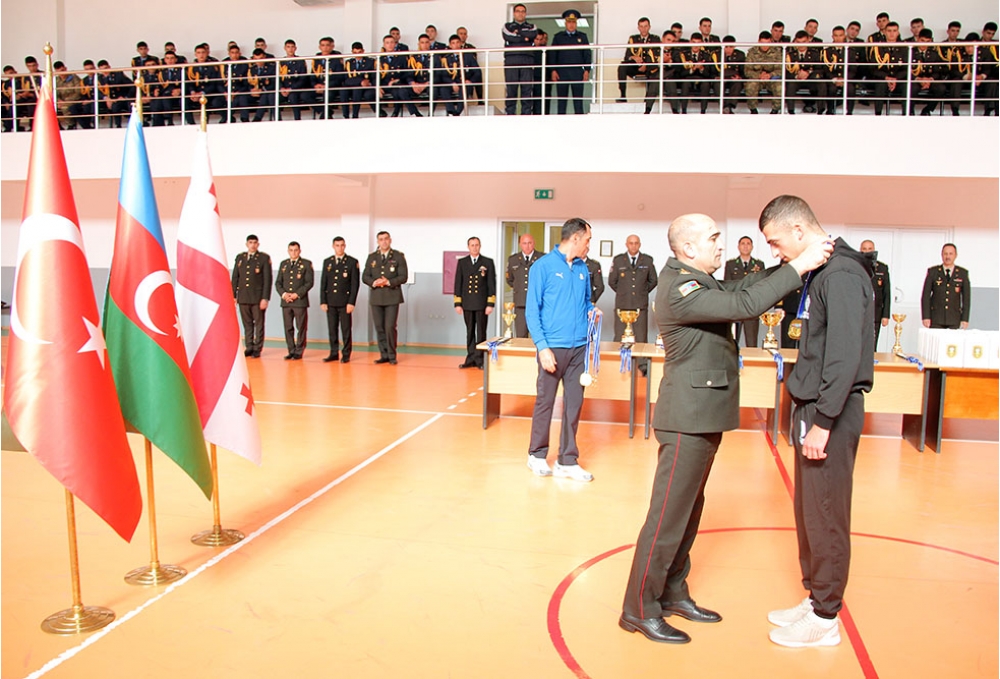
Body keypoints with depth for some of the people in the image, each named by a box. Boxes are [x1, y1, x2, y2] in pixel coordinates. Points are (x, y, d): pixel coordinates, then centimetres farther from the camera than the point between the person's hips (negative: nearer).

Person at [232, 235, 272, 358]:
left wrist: (265, 298, -11)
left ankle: (257, 349, 7)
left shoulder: (264, 258, 0)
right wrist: (233, 296, 7)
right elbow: (235, 277, 13)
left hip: (258, 297, -4)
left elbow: (267, 279, -5)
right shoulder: (240, 257, 12)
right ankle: (249, 347, 14)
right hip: (243, 297, 4)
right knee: (247, 324, 8)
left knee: (259, 324, 1)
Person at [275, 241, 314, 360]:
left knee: (301, 328, -2)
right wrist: (283, 294, -6)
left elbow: (309, 283, -5)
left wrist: (297, 294, -13)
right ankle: (291, 351, 12)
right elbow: (278, 282, 12)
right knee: (288, 328, 5)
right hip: (286, 302, 4)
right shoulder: (283, 264, 14)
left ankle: (299, 352, 5)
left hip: (300, 301, -4)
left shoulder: (306, 264, 2)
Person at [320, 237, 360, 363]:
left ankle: (346, 354, 7)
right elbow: (323, 283, 10)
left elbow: (355, 283, -4)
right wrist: (323, 301, 2)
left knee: (346, 329, 0)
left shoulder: (352, 262, 0)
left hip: (345, 302, -3)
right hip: (330, 301, 3)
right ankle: (334, 353, 13)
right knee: (332, 329, 5)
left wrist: (351, 302, -10)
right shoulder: (327, 262, 10)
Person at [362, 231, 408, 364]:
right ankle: (384, 355, 14)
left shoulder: (398, 256, 1)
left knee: (390, 327, -8)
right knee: (379, 328, 5)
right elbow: (365, 277, 8)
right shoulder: (371, 257, 10)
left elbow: (403, 277, -5)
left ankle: (392, 356, 4)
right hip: (376, 297, 3)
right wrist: (373, 282, -13)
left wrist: (389, 282, -18)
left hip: (392, 297, -3)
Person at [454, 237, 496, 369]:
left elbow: (492, 284, 0)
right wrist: (457, 303, 2)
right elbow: (458, 283, 8)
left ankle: (479, 359, 5)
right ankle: (471, 359, 12)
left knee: (481, 332, 0)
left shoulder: (488, 262, 3)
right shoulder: (462, 262, 9)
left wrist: (490, 304, -7)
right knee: (469, 332, 7)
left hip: (482, 304, -2)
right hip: (467, 304, 2)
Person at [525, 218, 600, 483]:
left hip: (579, 347, 5)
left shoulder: (583, 269, 12)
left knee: (574, 403, 7)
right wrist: (543, 347, -15)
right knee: (545, 401, 4)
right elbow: (532, 310, -7)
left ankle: (567, 461, 16)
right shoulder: (544, 266, -5)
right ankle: (537, 455, 21)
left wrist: (591, 311, 1)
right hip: (553, 347, -5)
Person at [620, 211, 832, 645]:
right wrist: (798, 267, -22)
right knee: (668, 516, -4)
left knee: (689, 510, 17)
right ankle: (639, 610, 7)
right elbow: (744, 304, -28)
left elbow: (740, 288, 13)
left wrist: (786, 266, 0)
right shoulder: (679, 289, -19)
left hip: (704, 417, 11)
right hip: (688, 418, -11)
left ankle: (672, 593, 30)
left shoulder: (695, 282, 13)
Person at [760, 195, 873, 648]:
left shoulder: (841, 274, -17)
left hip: (830, 413, -9)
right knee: (807, 512, 17)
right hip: (812, 408, 10)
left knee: (825, 517, 2)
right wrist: (809, 415, 11)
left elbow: (845, 355, -23)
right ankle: (815, 598, 31)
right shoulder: (820, 272, 12)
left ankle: (825, 619, 15)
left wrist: (823, 422, -22)